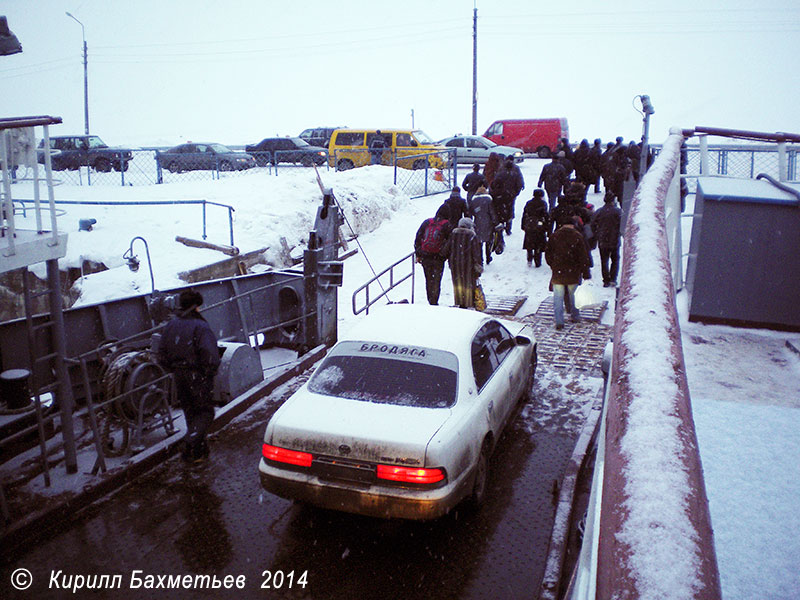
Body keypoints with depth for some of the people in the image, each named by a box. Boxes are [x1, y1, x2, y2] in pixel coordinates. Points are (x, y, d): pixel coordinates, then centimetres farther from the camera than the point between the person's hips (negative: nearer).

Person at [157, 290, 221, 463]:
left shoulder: (171, 325, 5)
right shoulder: (200, 326, -16)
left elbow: (161, 355, 10)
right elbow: (210, 354, -25)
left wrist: (174, 370, 17)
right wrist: (210, 371, -10)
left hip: (180, 376, 7)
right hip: (198, 376, -7)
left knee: (190, 412, 18)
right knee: (205, 412, 5)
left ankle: (200, 450, 26)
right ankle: (190, 445, -11)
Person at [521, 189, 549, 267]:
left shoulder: (528, 203, 7)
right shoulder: (543, 204, -6)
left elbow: (524, 215, 10)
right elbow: (546, 216, -7)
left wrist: (523, 226, 16)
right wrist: (547, 227, -2)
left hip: (528, 227, 3)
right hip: (539, 228, -3)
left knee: (529, 245, 16)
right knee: (538, 246, 5)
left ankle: (529, 259, 3)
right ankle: (537, 263, 9)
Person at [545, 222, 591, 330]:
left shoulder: (554, 236, -2)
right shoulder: (577, 236, -7)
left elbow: (548, 254, 5)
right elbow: (583, 257, -6)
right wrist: (586, 273, -2)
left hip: (558, 272, 0)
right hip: (573, 273, 0)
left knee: (558, 297, 4)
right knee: (574, 296, 18)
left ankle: (559, 322, -2)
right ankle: (575, 317, 31)